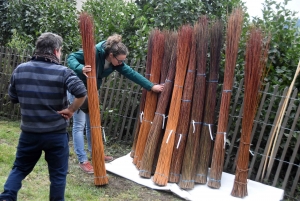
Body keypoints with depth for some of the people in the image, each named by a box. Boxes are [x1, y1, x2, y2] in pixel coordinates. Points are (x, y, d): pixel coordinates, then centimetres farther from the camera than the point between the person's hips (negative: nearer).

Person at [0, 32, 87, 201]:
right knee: (58, 174, 13)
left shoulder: (20, 70, 1)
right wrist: (71, 110, -12)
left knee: (19, 168, 23)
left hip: (29, 132, 4)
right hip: (56, 134, -3)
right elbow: (82, 92, -27)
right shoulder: (63, 72, -13)